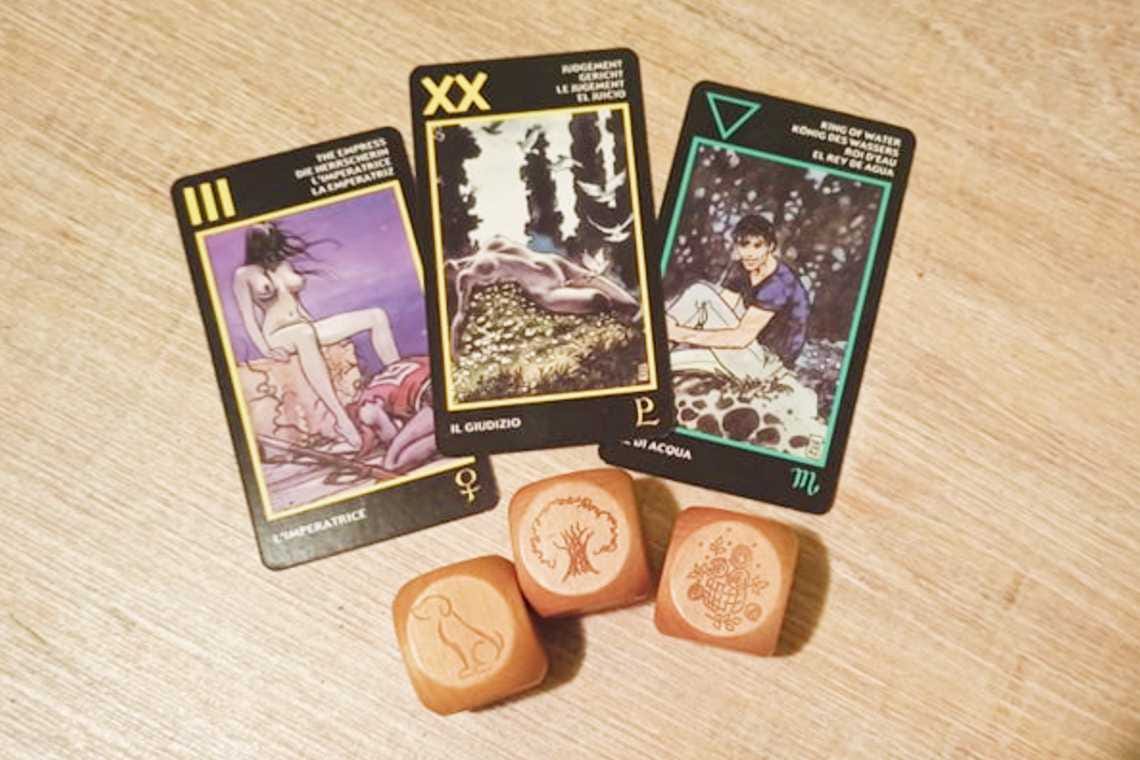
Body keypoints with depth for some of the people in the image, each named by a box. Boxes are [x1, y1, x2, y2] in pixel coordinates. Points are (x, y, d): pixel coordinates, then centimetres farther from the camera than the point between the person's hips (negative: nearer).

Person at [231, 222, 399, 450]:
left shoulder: (285, 265, 19)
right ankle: (340, 418, -51)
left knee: (376, 316, -10)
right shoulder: (244, 274, 4)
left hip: (307, 328, 6)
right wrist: (265, 349, -17)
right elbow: (248, 318, -3)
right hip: (278, 337, -6)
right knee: (305, 333, -45)